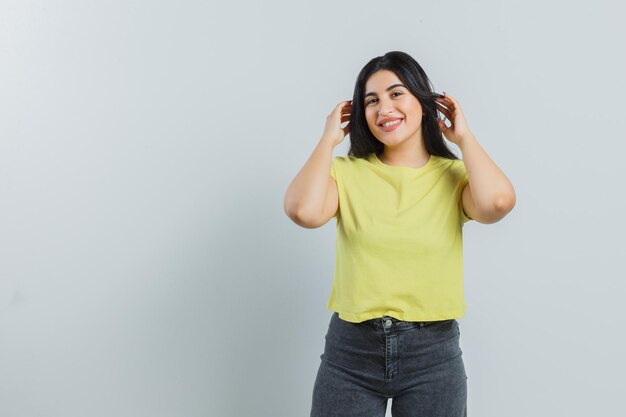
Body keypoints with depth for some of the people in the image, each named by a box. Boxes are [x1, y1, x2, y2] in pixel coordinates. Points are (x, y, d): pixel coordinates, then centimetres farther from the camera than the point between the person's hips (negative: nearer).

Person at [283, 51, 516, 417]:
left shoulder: (455, 176, -1)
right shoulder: (347, 172, -1)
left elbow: (498, 202, -22)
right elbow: (303, 211, -21)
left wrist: (464, 137, -7)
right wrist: (329, 139, -7)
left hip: (432, 352, 0)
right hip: (350, 349, 0)